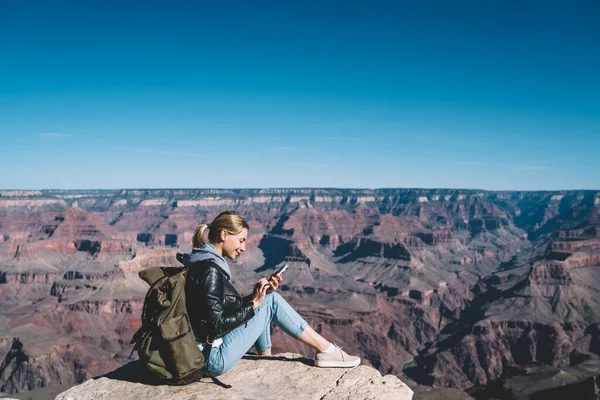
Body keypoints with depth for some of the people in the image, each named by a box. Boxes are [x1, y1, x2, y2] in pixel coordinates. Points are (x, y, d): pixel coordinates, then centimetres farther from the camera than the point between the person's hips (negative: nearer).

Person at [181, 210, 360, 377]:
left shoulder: (206, 263, 9)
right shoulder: (209, 270, -20)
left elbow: (231, 307, 13)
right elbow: (218, 325, -22)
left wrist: (259, 294, 2)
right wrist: (254, 303, -15)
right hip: (214, 358, -9)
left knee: (269, 298, 14)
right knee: (271, 302, -7)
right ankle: (327, 351, 2)